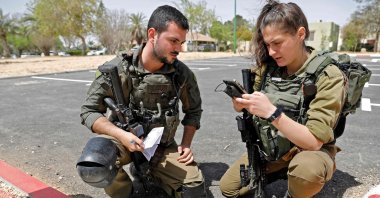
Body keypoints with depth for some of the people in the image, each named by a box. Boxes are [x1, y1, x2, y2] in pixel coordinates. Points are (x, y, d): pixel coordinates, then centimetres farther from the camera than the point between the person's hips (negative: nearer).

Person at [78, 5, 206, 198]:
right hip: (125, 140, -2)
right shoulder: (118, 69, -19)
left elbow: (193, 110, 7)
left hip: (162, 146, 2)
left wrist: (186, 144, -4)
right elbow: (89, 111, -14)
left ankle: (153, 171, 18)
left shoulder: (182, 73, -11)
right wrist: (121, 134, -29)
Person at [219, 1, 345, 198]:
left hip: (309, 151, -4)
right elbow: (242, 106, 0)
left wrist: (272, 112, -39)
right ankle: (279, 171, 19)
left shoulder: (328, 76, -21)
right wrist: (239, 100, -24)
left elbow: (314, 141, -27)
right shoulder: (267, 66, -8)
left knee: (306, 170, -38)